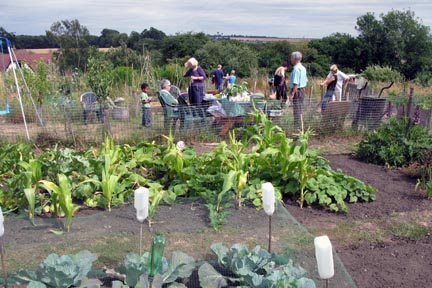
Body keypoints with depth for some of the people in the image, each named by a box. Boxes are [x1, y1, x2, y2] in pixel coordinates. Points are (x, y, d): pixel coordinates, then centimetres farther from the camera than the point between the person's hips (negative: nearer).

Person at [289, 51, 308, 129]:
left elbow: (296, 83, -24)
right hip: (302, 89, 10)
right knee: (300, 109, 15)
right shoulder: (303, 68, 13)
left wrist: (292, 94, -24)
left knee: (297, 109, -6)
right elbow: (305, 81, 18)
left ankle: (297, 126, -4)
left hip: (297, 90, -10)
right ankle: (300, 125, 22)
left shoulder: (296, 68, -18)